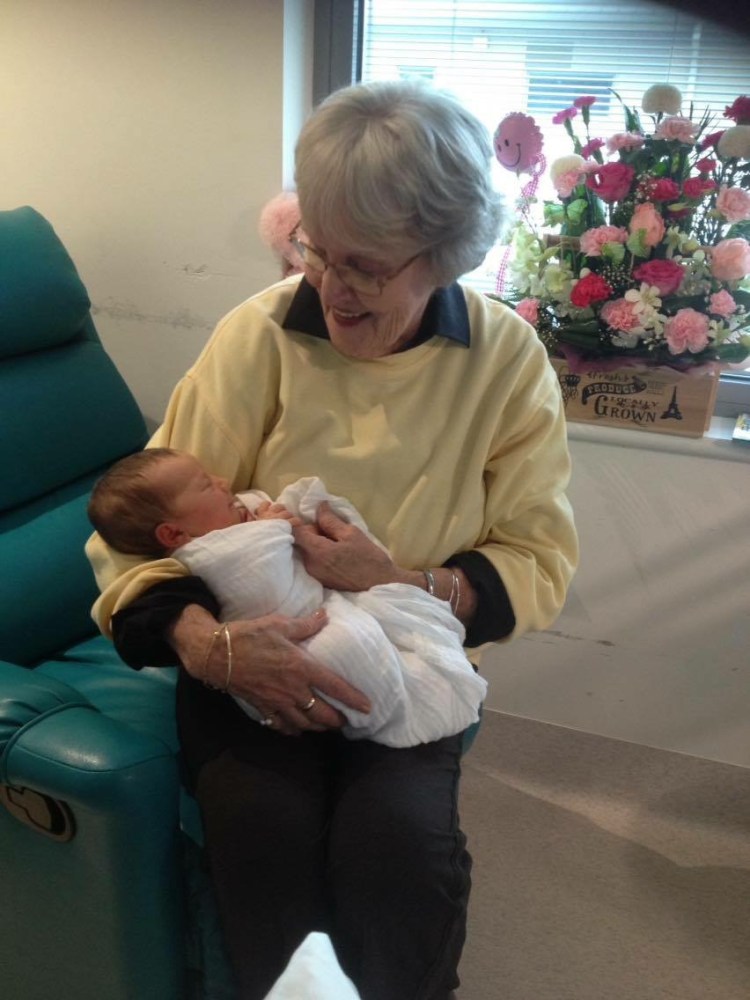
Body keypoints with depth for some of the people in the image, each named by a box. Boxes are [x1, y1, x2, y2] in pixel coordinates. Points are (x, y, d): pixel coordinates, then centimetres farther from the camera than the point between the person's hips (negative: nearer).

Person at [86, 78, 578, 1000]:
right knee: (264, 832, -26)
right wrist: (209, 643, -29)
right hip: (253, 665, 0)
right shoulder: (258, 335, -8)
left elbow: (539, 562, -3)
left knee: (399, 839, -25)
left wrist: (407, 584, -21)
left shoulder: (509, 359, -6)